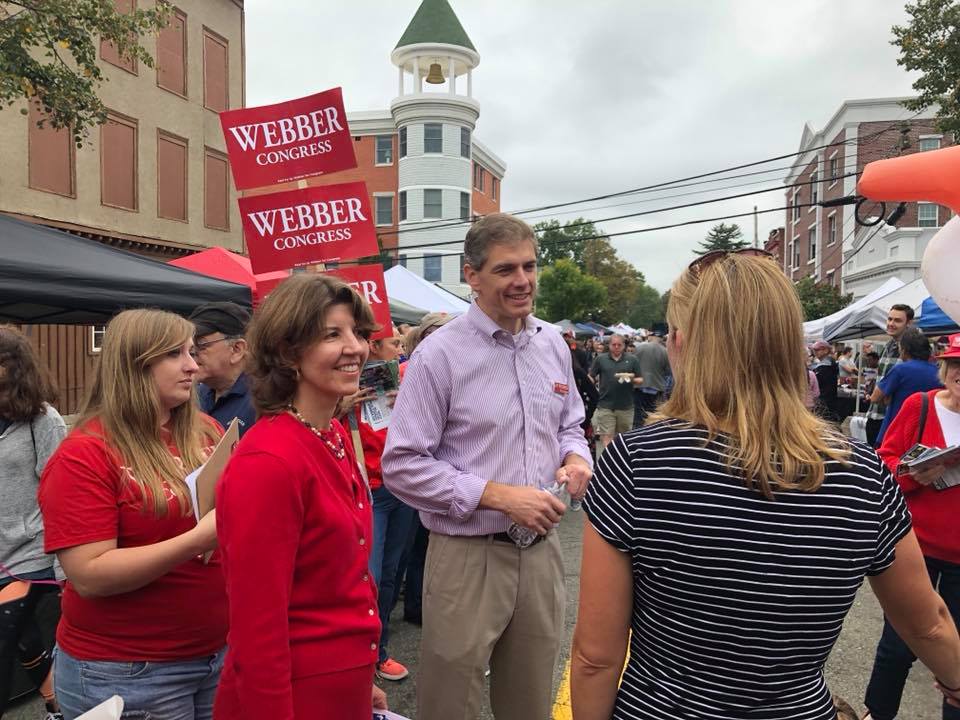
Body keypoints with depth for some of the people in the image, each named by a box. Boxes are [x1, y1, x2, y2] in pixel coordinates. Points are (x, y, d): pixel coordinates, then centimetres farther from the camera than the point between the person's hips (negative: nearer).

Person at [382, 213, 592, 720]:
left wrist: (575, 459, -5)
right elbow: (402, 466, -16)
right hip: (468, 557, -5)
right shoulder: (439, 354, -14)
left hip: (541, 550, 5)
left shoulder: (553, 344, 5)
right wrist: (498, 496, -21)